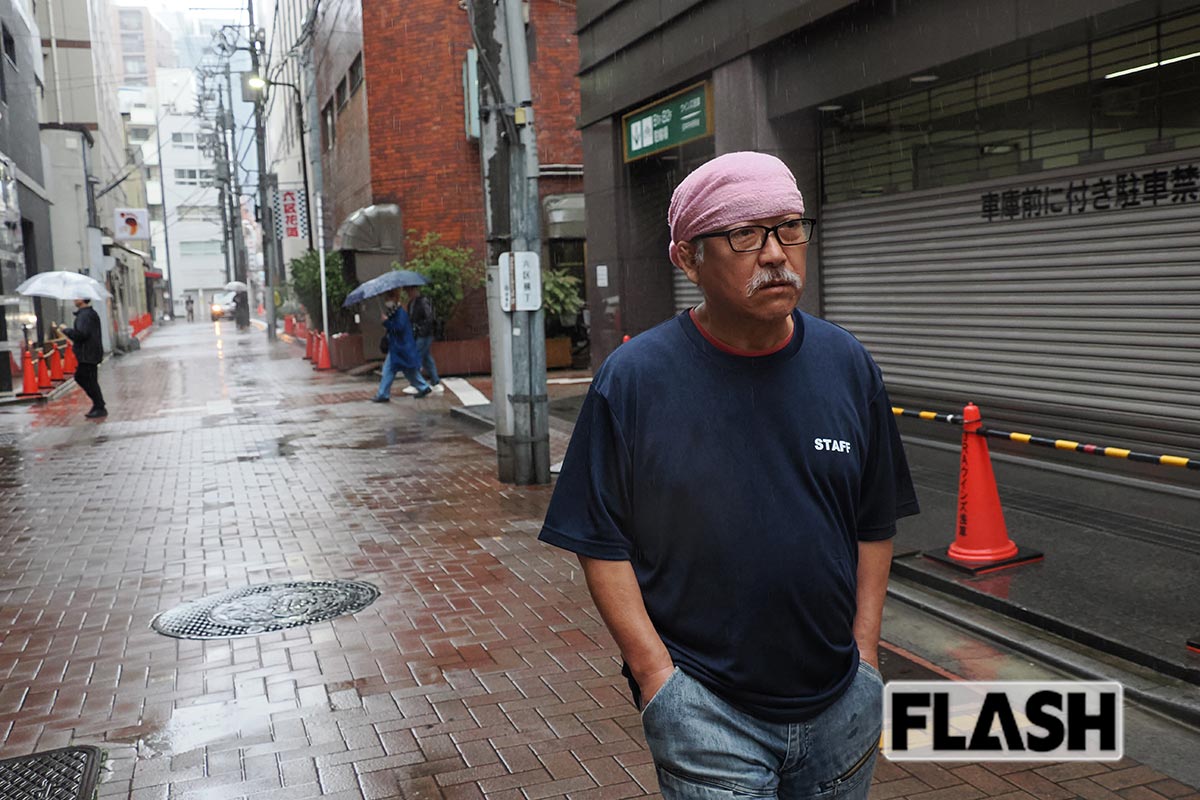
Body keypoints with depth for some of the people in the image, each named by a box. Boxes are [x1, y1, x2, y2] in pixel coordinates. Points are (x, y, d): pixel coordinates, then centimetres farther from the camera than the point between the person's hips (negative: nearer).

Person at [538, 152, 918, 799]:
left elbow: (875, 525, 7)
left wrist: (865, 654, 2)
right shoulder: (631, 379, -11)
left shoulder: (848, 366, 0)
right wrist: (658, 678, -11)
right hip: (704, 710, -3)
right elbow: (602, 544, -8)